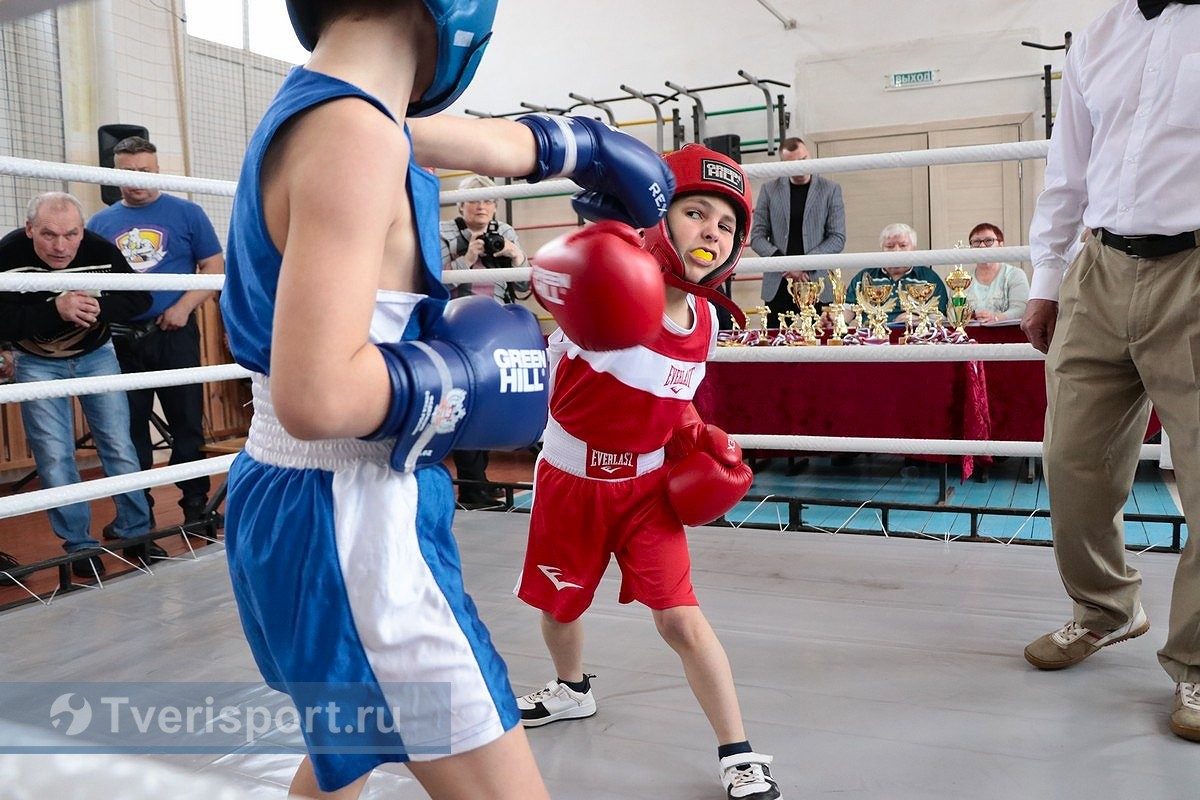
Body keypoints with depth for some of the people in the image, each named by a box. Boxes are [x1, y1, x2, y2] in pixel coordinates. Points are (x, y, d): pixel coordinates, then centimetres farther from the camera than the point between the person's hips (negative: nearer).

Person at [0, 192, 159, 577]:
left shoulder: (100, 250, -24)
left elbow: (140, 298, -14)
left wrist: (100, 307, -34)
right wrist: (56, 309, -43)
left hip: (95, 355, 1)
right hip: (38, 363, -1)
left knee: (119, 446, 3)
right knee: (54, 457, -1)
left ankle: (135, 534, 16)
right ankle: (79, 545, 12)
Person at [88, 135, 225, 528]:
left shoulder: (186, 213, 3)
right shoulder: (100, 223, 11)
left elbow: (214, 267, -1)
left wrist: (184, 307, -13)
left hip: (173, 334, -3)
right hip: (120, 339, 3)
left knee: (187, 423, 3)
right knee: (129, 428, 10)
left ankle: (196, 503, 15)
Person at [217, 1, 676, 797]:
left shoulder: (324, 108, 10)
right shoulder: (355, 133, -21)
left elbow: (493, 142, 27)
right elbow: (316, 395, -30)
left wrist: (586, 144, 41)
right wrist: (463, 378, -14)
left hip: (294, 499, 10)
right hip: (348, 517, -10)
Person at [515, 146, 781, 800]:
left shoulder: (705, 319, -6)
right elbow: (554, 272, -49)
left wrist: (700, 440, -2)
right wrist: (577, 273, -71)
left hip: (647, 484, 2)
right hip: (570, 479, -1)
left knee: (679, 617, -6)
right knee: (558, 605, 19)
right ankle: (572, 689, 51)